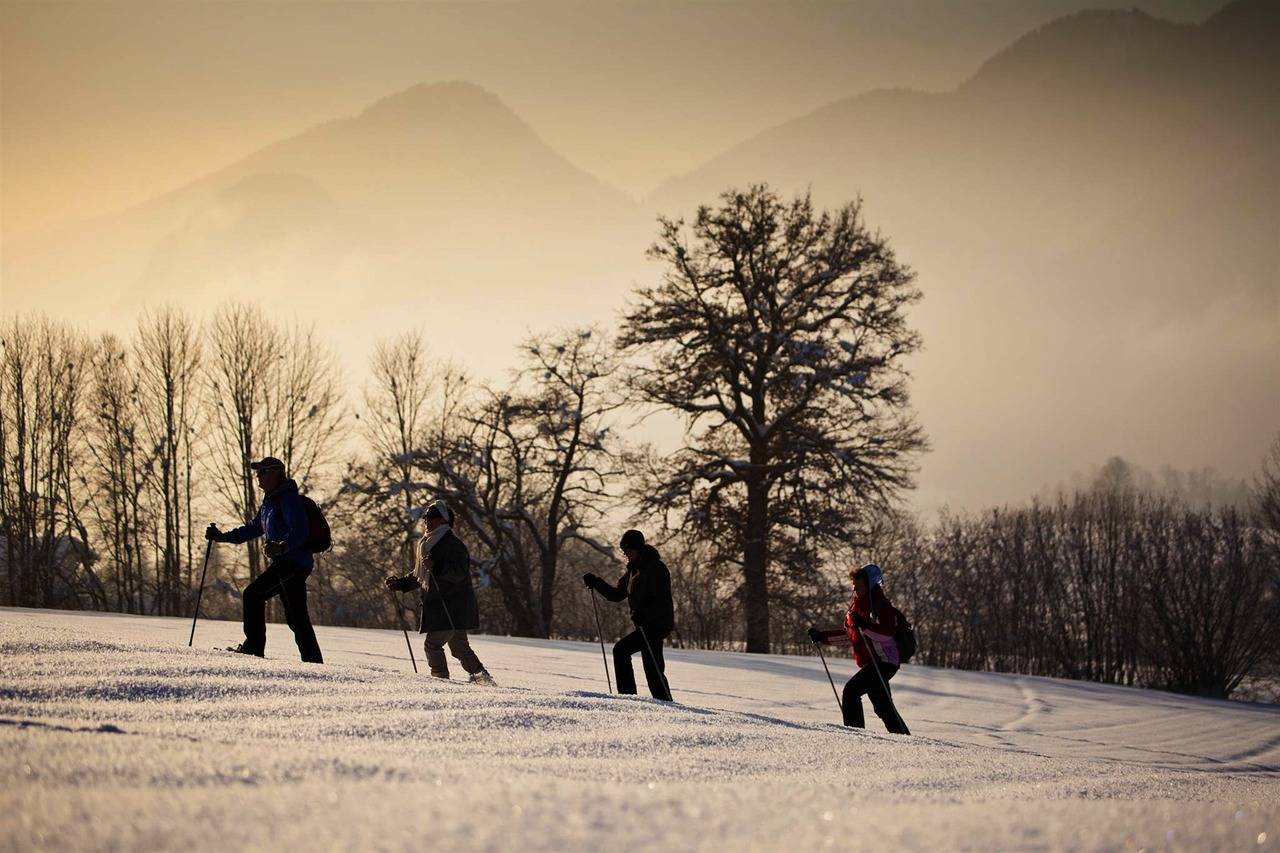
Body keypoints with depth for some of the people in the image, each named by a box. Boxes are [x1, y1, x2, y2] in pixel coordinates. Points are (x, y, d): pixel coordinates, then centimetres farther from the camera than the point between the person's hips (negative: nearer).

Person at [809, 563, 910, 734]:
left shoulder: (881, 605, -12)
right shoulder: (856, 605, 15)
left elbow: (887, 634, -24)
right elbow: (849, 634, 24)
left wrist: (864, 625, -34)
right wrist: (822, 636, 17)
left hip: (883, 661, -10)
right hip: (868, 662, 10)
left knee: (851, 690, -20)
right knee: (883, 707, 10)